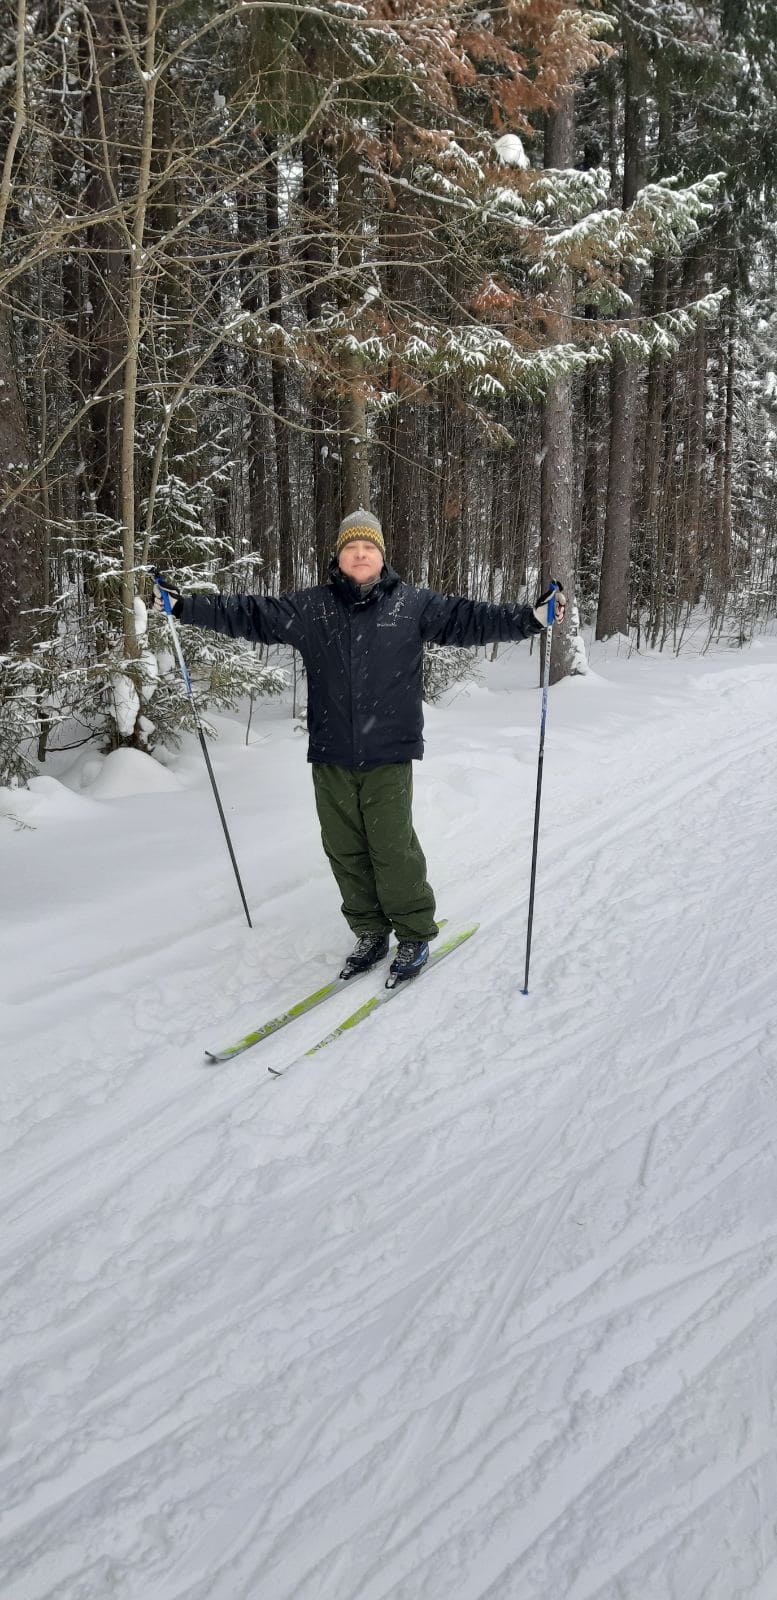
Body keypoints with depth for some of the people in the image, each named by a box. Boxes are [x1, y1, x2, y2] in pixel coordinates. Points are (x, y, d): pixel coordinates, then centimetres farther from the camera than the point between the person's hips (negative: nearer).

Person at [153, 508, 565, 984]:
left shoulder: (413, 605, 3)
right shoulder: (310, 608, 7)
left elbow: (468, 618, -1)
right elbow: (248, 614, 8)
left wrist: (532, 617, -11)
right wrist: (184, 606, 4)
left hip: (388, 755, -3)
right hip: (331, 757, 3)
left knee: (393, 849, -3)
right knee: (345, 850, 9)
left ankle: (415, 935, 17)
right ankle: (370, 933, 26)